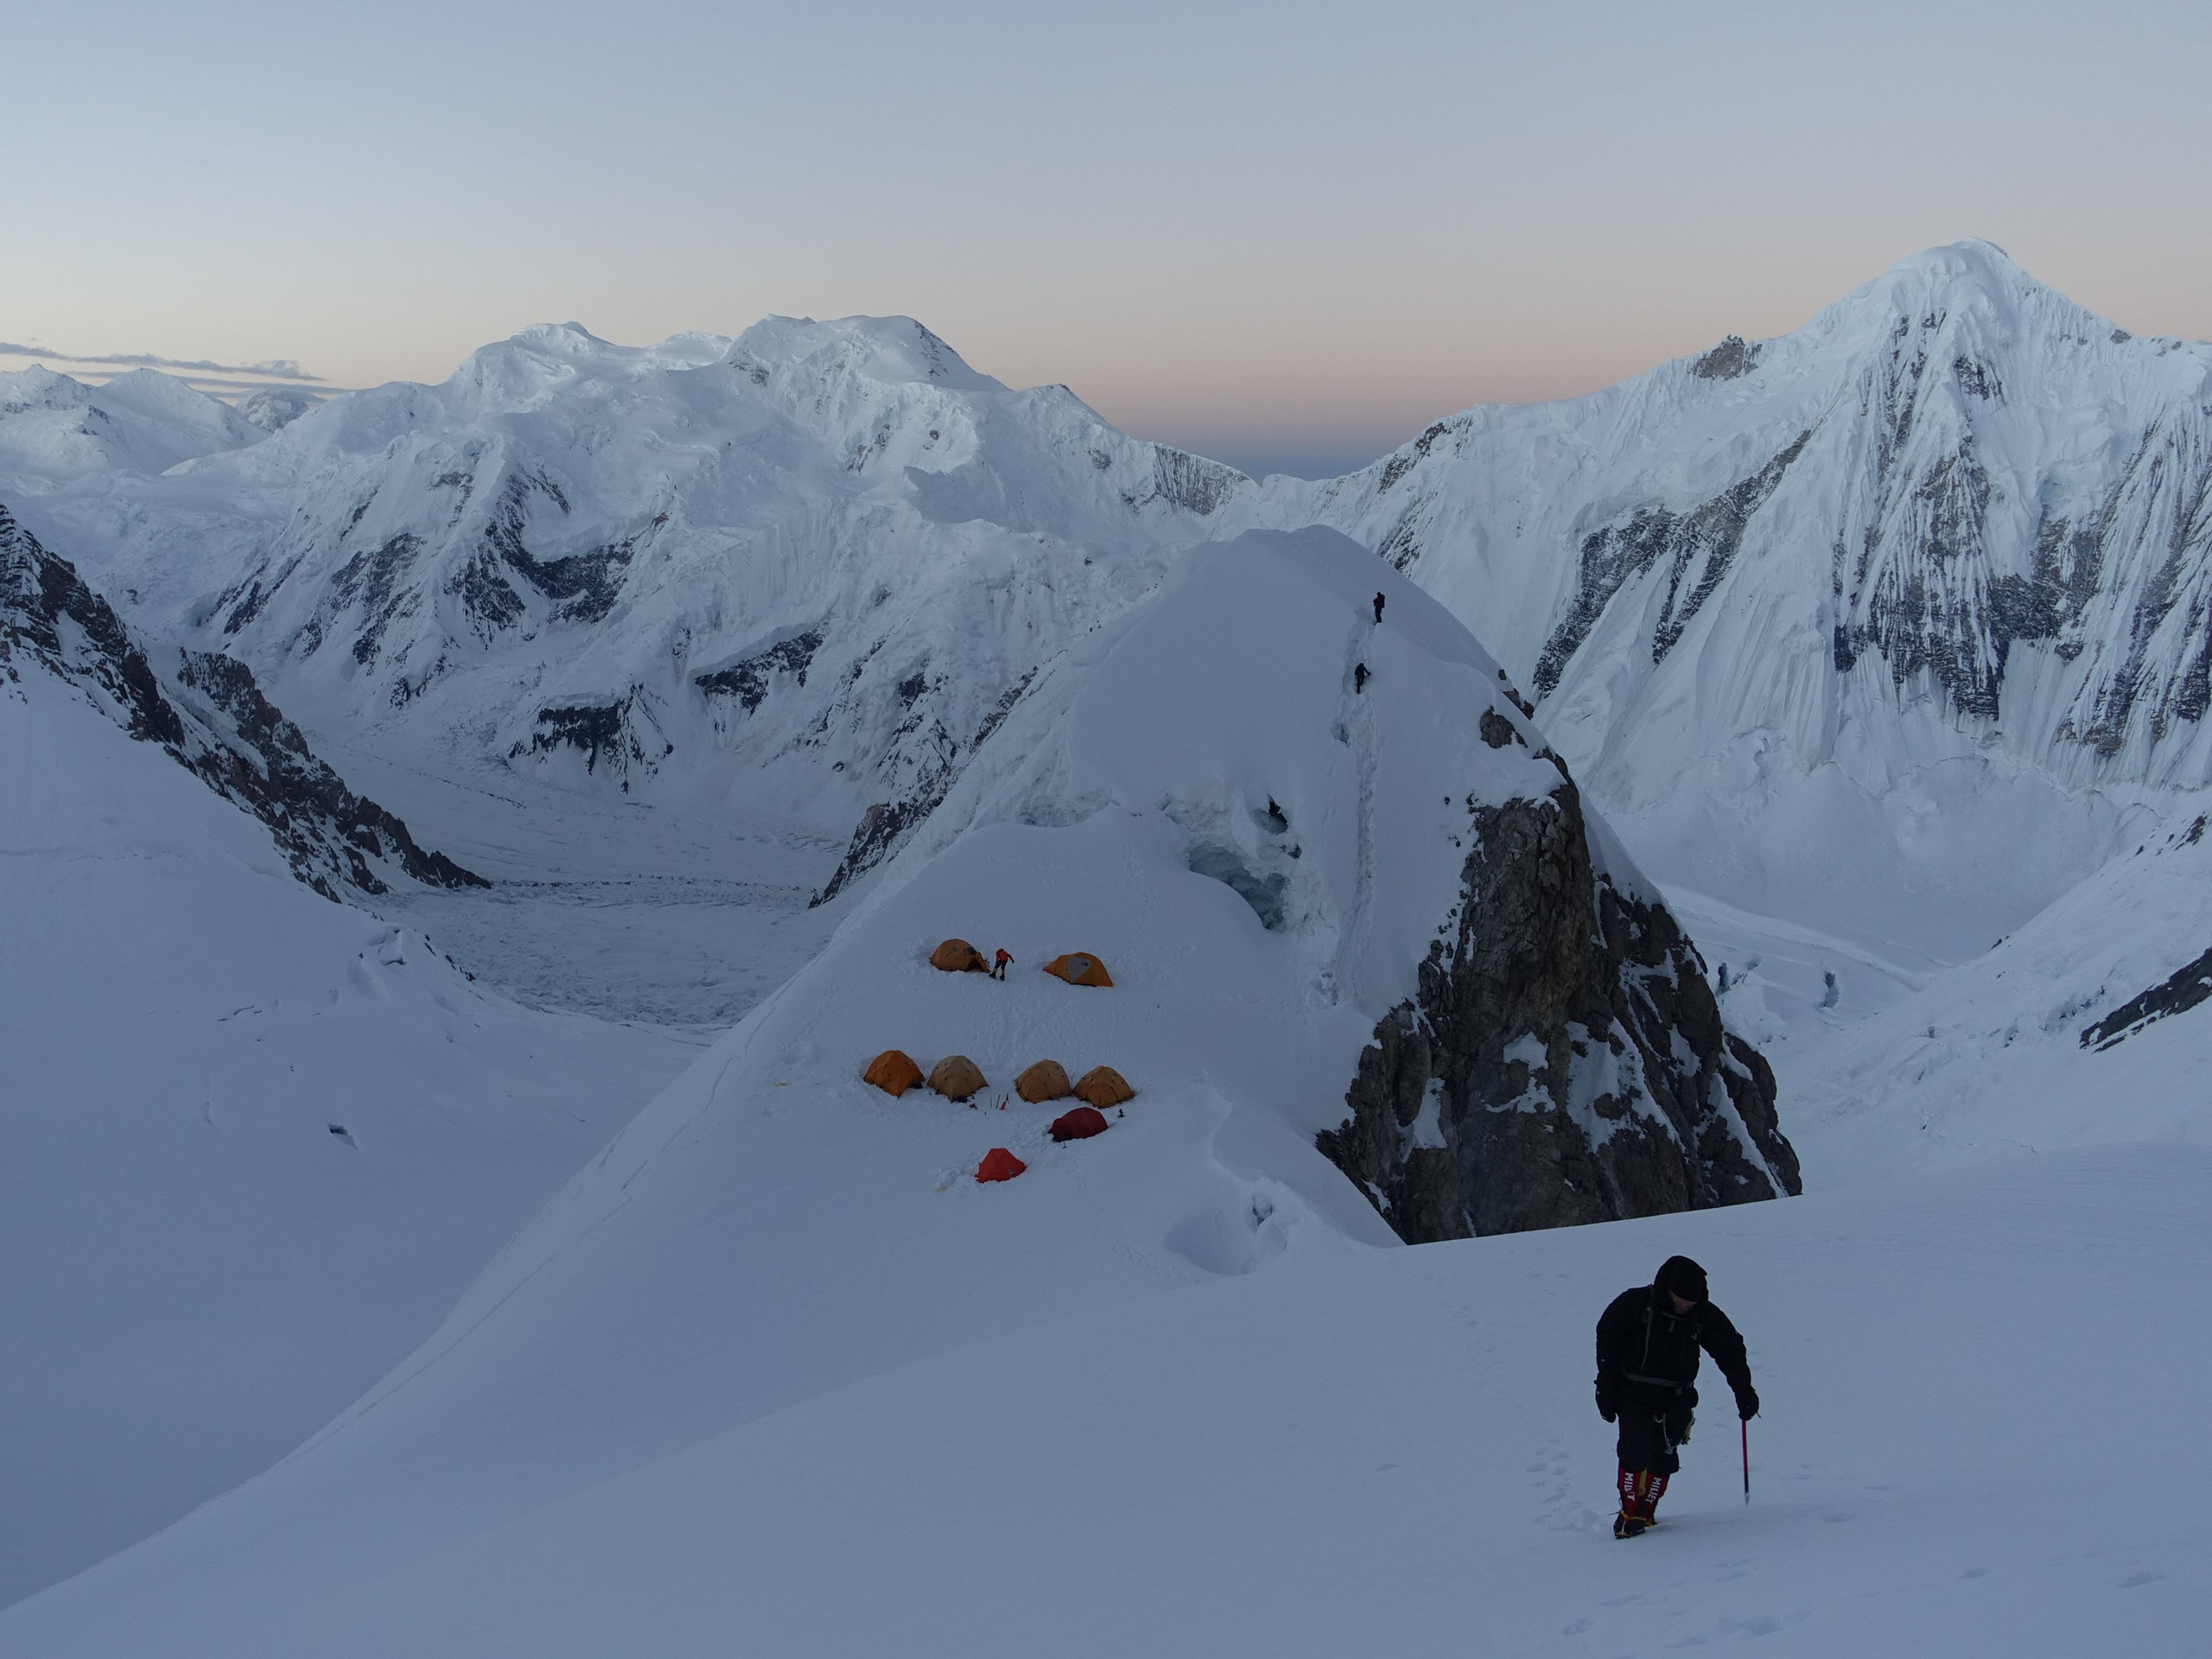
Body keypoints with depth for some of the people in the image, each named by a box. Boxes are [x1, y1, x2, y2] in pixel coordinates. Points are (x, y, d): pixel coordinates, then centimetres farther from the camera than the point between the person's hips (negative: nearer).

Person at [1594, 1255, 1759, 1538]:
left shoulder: (1705, 1316, -5)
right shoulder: (1634, 1305, -13)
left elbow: (1730, 1351, 6)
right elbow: (1608, 1342, -5)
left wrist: (1744, 1392, 1)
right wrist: (1606, 1391, -4)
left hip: (1675, 1399, 2)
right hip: (1634, 1395, -2)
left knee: (1663, 1458, 2)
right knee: (1635, 1452, -13)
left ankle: (1646, 1513, 18)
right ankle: (1630, 1513, 2)